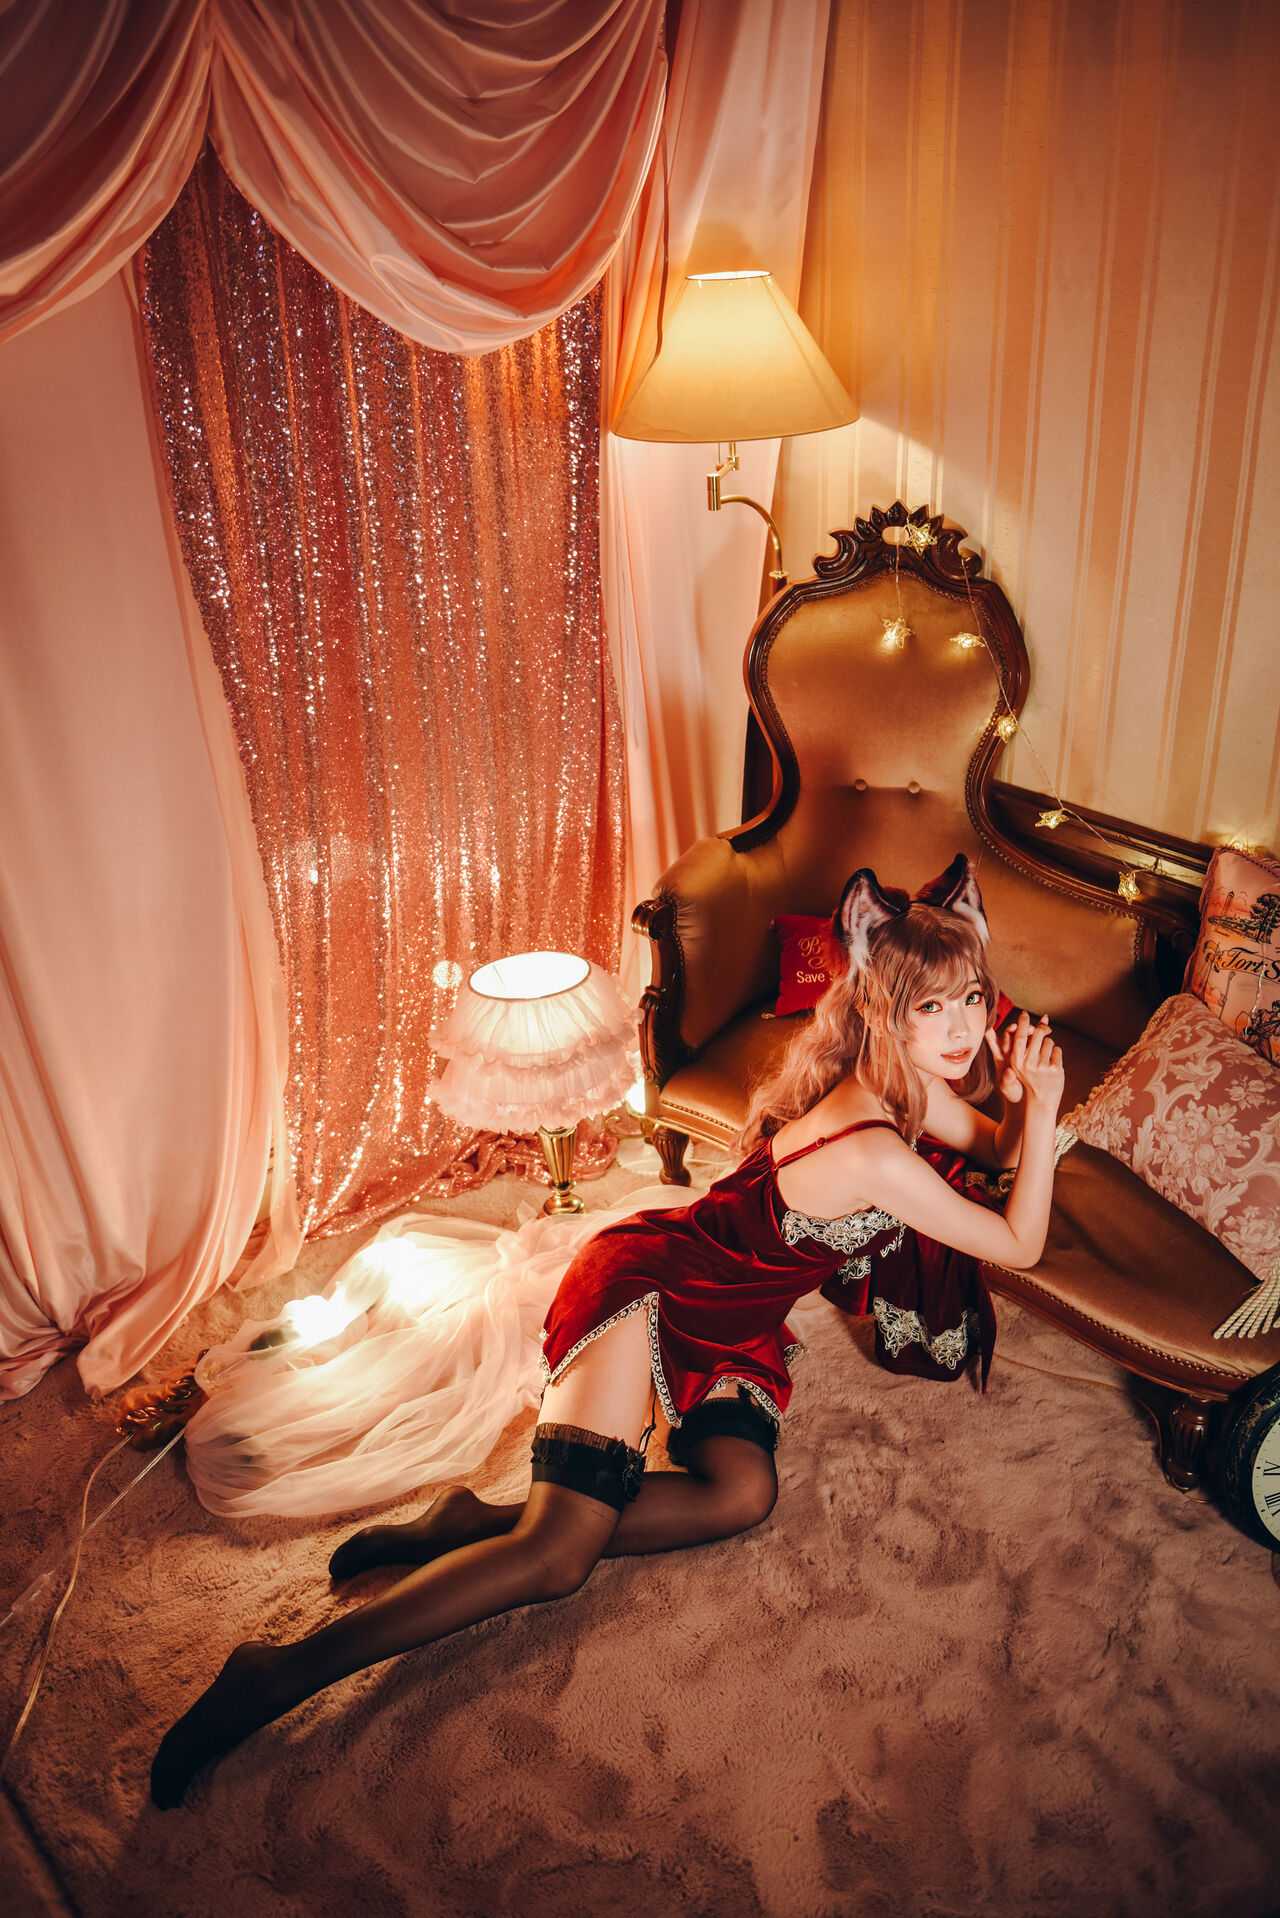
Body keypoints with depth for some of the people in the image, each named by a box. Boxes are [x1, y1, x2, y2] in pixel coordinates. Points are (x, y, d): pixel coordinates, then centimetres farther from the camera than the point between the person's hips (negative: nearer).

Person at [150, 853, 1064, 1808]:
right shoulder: (875, 1155, -25)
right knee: (560, 1552, -19)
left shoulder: (907, 1076, 2)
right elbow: (1020, 1245, -11)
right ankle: (288, 1670, -11)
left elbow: (994, 1146, 22)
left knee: (743, 1494, -17)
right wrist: (1041, 1112, -11)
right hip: (653, 1286, -9)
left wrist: (1024, 1103, 1)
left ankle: (480, 1524, -9)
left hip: (730, 1331, 9)